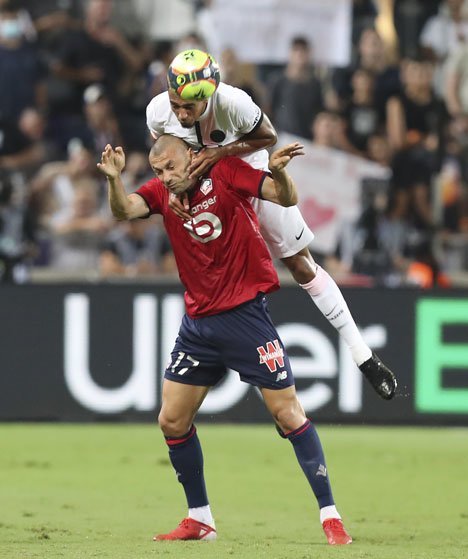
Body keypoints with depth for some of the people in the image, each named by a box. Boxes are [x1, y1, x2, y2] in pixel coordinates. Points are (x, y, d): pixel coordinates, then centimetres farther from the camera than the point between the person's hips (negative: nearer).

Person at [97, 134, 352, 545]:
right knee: (172, 420, 5)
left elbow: (286, 199, -15)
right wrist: (114, 179, -35)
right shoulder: (162, 192, 4)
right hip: (198, 322, 6)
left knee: (288, 413, -6)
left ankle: (330, 515, -2)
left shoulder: (225, 171, -8)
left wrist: (279, 172, -36)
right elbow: (125, 210, -15)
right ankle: (200, 519, 19)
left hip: (245, 313, -6)